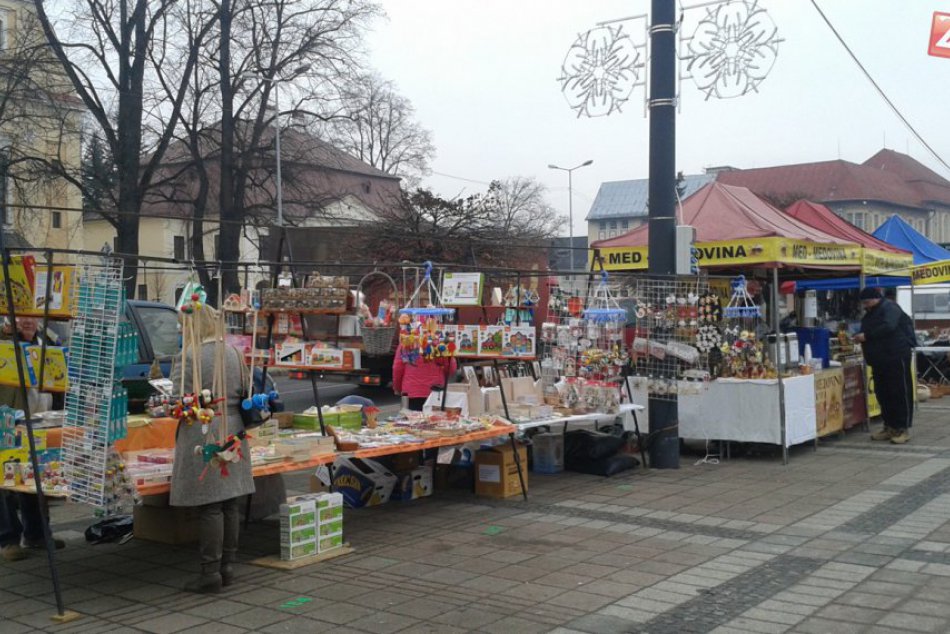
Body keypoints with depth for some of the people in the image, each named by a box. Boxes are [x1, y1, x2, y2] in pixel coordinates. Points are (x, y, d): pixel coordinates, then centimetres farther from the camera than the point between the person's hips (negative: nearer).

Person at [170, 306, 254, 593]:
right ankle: (228, 566, 18)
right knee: (230, 504, 11)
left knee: (209, 507, -3)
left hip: (203, 437, -7)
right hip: (233, 432, 7)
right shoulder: (234, 353, 10)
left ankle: (211, 572, 1)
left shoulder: (188, 358, -12)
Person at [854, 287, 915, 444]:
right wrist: (861, 338, 1)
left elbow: (888, 327, -26)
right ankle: (889, 427, 18)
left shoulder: (889, 308, -10)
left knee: (900, 393, -6)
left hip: (896, 357, -9)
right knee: (882, 394, 10)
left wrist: (866, 336, -25)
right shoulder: (870, 314, 18)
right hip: (879, 360, 9)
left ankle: (903, 429, -3)